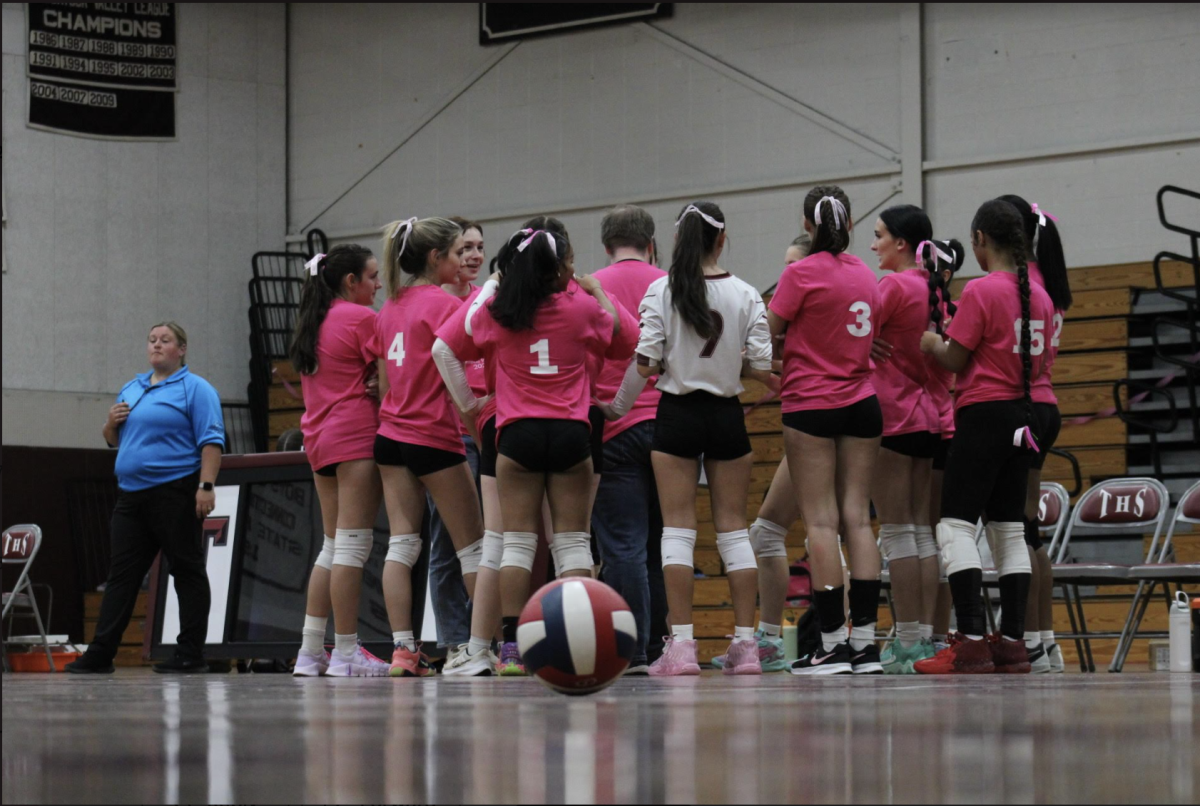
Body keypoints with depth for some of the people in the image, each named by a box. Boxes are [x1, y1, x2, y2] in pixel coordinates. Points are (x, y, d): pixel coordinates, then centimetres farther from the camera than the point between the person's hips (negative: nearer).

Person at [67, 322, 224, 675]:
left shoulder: (195, 389, -3)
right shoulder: (131, 389, 19)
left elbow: (211, 441, -11)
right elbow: (115, 441, 26)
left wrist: (206, 486, -22)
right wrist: (111, 423, 4)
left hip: (176, 495, -7)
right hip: (132, 495, 7)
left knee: (187, 572, -1)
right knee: (122, 574, 5)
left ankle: (191, 653, 1)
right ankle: (100, 654, 5)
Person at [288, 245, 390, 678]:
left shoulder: (312, 321, 17)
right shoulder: (361, 318, -7)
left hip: (319, 437, 9)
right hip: (356, 436, -9)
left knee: (333, 546, 12)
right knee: (353, 544, -9)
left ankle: (310, 650, 9)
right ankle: (346, 652, -11)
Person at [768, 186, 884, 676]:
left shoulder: (802, 274, -10)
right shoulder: (865, 275, 9)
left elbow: (766, 333, -7)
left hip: (811, 403, -5)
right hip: (862, 401, 5)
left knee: (821, 522, -5)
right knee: (857, 517, 5)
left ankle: (832, 645, -8)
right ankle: (865, 643, 2)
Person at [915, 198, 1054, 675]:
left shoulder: (980, 291, -12)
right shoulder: (1038, 296, 9)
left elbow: (954, 360, -11)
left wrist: (931, 345, 11)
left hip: (983, 416, -8)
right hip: (1023, 417, 8)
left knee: (956, 526, -8)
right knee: (1010, 530, 10)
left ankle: (970, 643, -18)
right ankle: (1013, 643, 7)